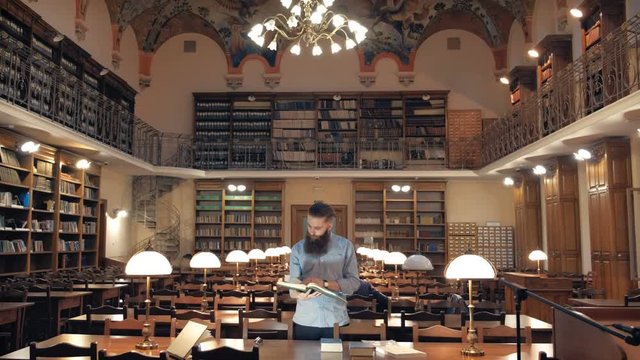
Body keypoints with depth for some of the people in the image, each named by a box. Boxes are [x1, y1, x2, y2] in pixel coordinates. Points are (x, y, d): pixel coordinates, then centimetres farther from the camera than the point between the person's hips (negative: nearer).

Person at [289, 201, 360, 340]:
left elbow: (354, 282, -6)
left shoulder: (345, 246, -2)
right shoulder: (298, 248, 1)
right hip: (305, 322, 1)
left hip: (336, 321, -1)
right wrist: (299, 294, -26)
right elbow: (293, 283, -2)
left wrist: (325, 283, -21)